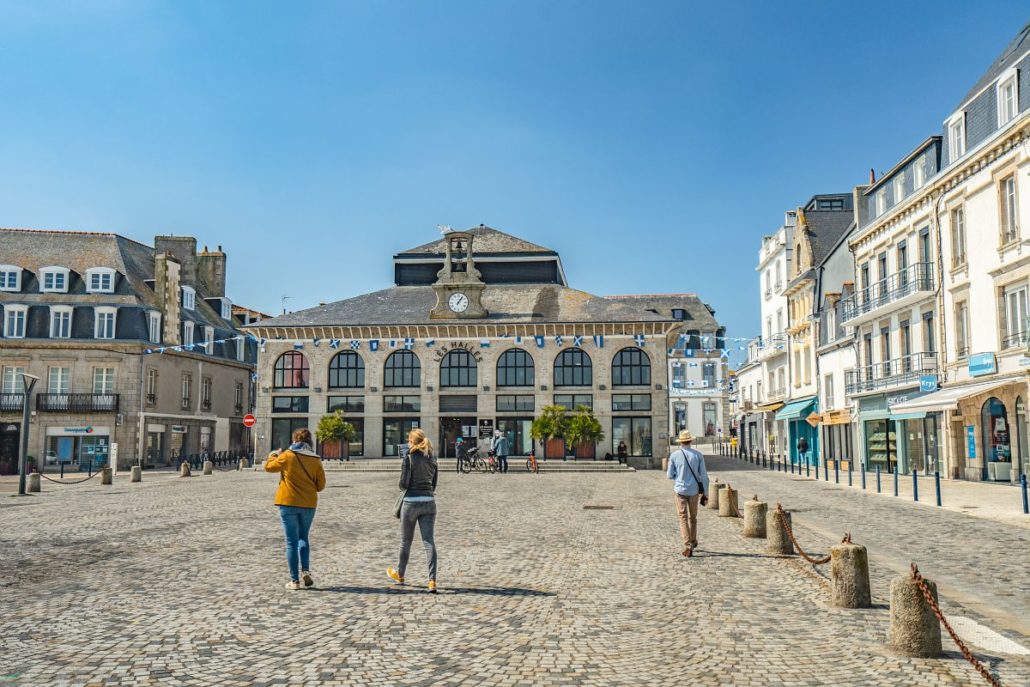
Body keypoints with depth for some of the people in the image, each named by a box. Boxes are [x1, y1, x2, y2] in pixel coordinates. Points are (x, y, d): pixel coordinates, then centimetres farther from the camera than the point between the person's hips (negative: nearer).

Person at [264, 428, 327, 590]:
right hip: (309, 504, 3)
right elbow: (321, 485, 2)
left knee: (292, 541, 4)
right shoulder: (316, 459, 0)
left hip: (288, 503, -3)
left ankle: (294, 580, 5)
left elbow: (269, 467, 5)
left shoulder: (288, 455, -8)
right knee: (303, 537, 20)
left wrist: (273, 455, 23)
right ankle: (305, 571, 2)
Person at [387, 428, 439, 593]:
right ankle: (432, 581, -10)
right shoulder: (432, 459, 7)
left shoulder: (409, 458, -9)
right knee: (429, 541, 0)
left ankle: (399, 574, 34)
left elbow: (404, 483, -11)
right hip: (429, 502, 4)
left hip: (411, 502, -4)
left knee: (406, 541, 14)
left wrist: (403, 486, 10)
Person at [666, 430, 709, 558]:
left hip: (680, 489, -2)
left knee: (683, 518, 2)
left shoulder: (674, 455, -6)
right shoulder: (698, 455, -4)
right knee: (693, 517, 19)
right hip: (694, 490, 2)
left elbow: (670, 475, -2)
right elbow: (704, 475, -3)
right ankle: (693, 542, 36)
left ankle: (688, 546, -10)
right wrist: (705, 494, 3)